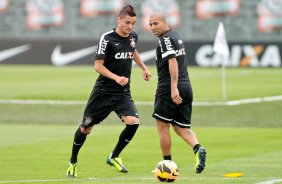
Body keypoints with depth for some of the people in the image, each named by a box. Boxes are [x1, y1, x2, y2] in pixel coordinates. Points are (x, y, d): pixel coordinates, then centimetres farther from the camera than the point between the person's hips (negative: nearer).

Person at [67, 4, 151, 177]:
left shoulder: (133, 37, 4)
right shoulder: (108, 38, -13)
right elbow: (98, 66, -16)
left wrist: (144, 67, 25)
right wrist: (116, 78, -28)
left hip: (123, 93, 4)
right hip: (103, 91, -4)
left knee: (133, 122, -19)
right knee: (86, 128, 5)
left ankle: (114, 157, 1)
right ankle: (73, 162, 28)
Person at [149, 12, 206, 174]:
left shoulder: (166, 39, -10)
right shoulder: (177, 37, 19)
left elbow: (173, 62, -21)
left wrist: (174, 88, -29)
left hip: (168, 89, -9)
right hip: (186, 88, 9)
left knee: (162, 126, 4)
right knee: (182, 127, 11)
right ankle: (198, 149, -16)